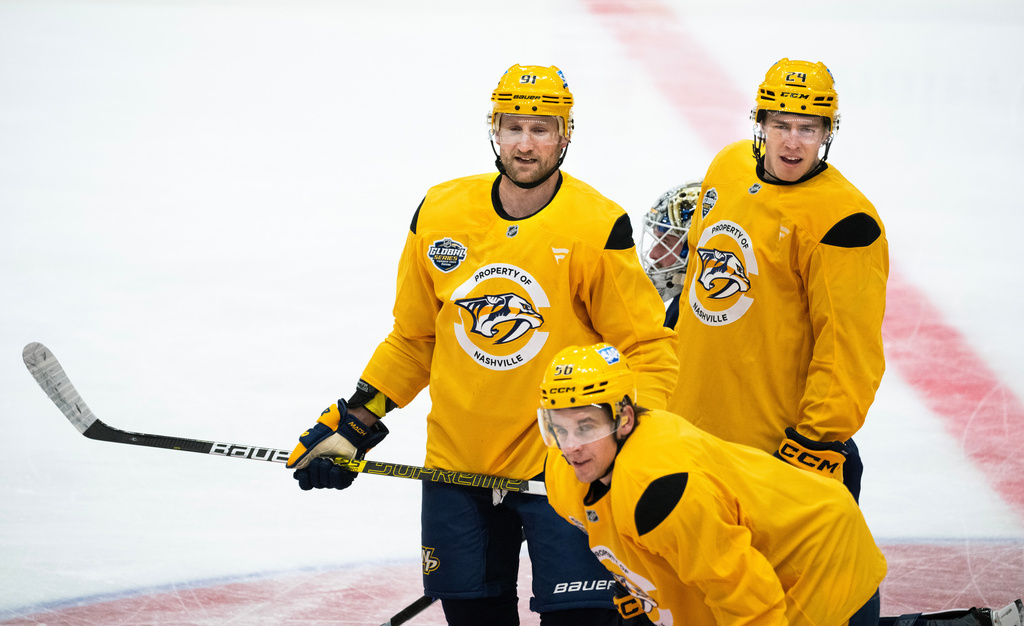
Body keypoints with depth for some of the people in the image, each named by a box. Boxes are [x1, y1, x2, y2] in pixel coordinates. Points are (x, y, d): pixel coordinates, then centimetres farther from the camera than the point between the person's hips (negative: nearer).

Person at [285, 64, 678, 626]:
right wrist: (353, 425, 8)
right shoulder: (440, 214, 2)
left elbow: (647, 348, -4)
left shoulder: (598, 228, -9)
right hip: (457, 464, 4)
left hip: (564, 467, -3)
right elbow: (413, 339, 13)